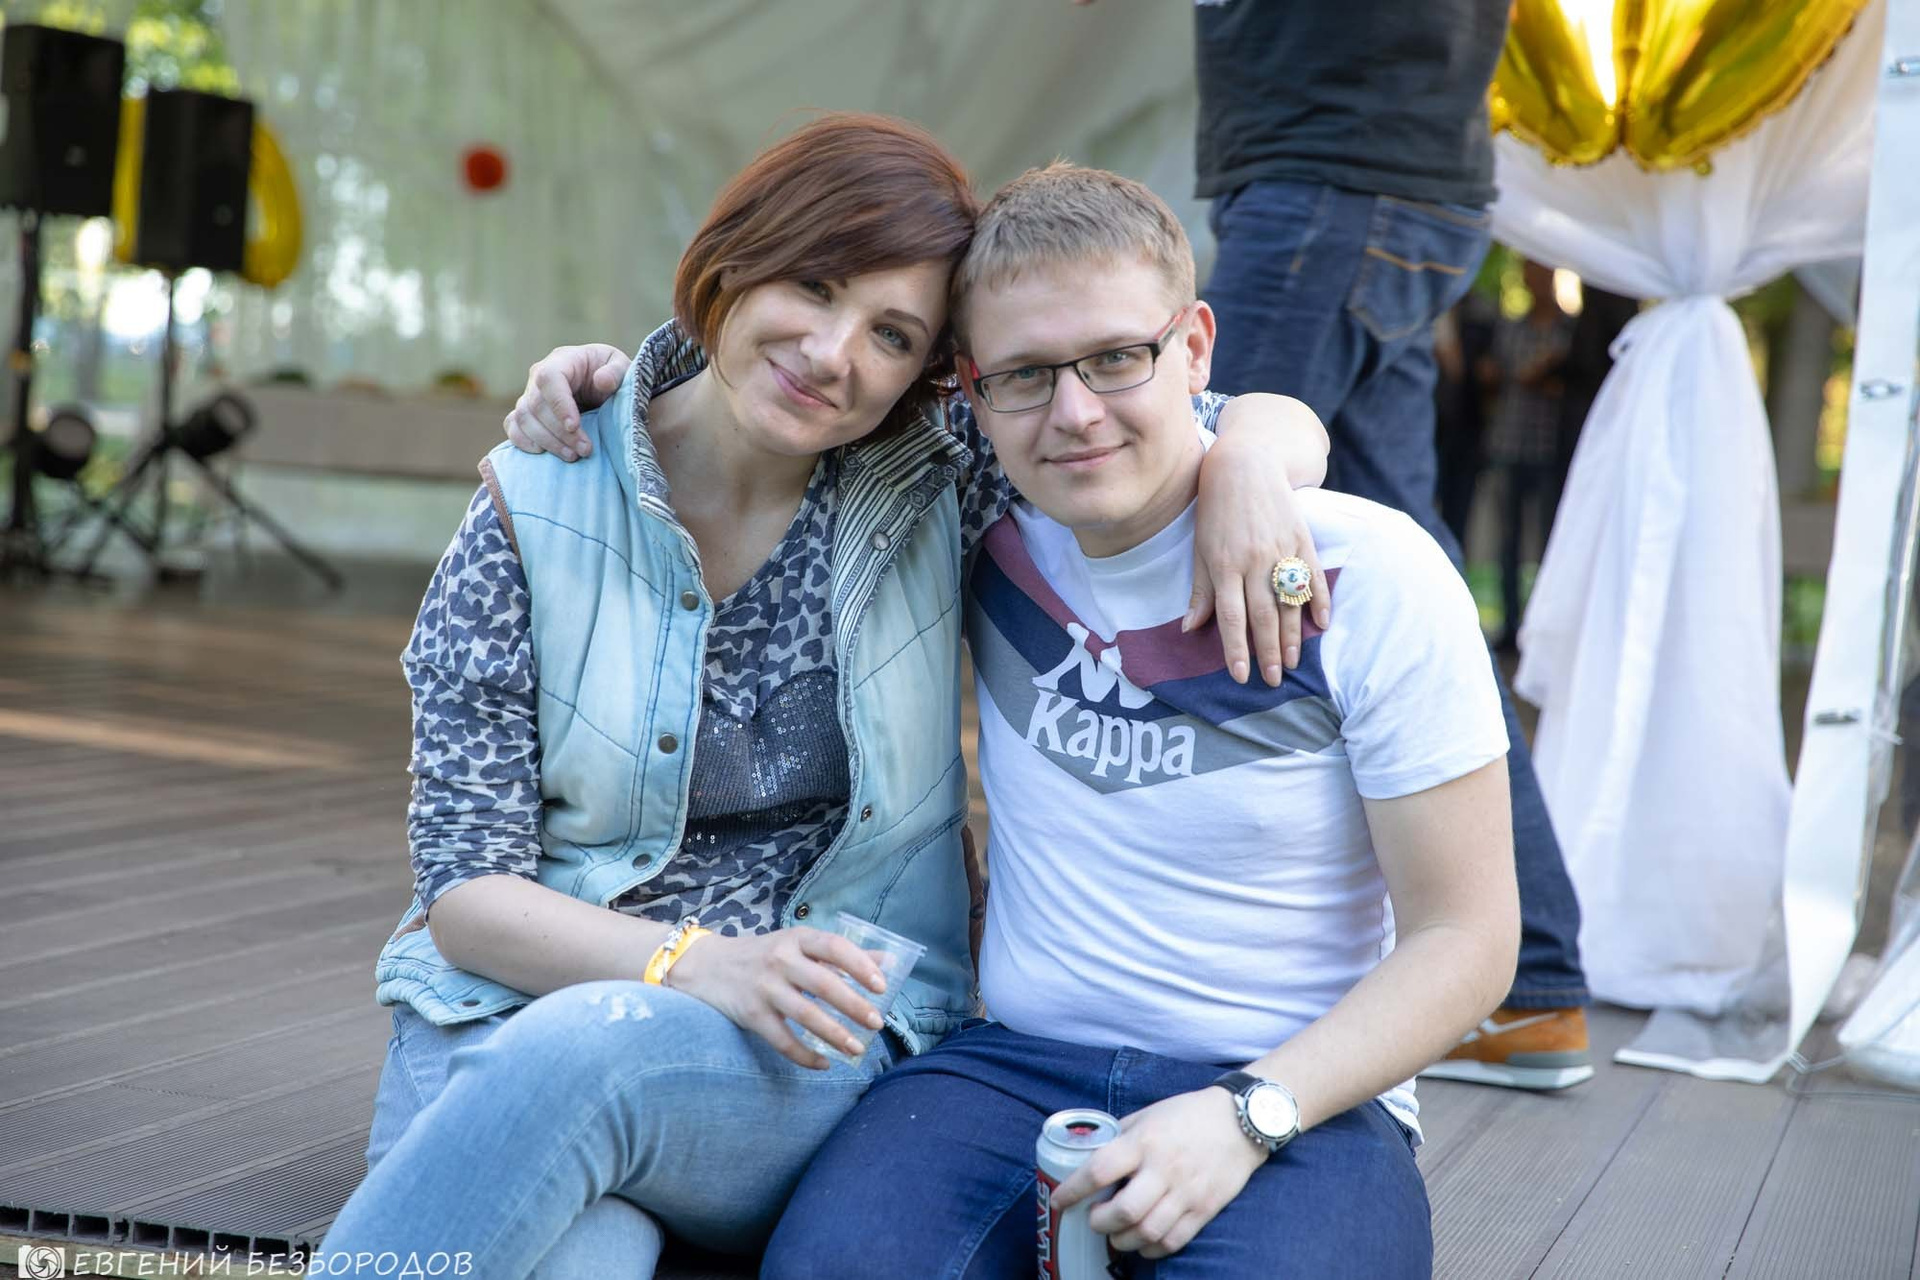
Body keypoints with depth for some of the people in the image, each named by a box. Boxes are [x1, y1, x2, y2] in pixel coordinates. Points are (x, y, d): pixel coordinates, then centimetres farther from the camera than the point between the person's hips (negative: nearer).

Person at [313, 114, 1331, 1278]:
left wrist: (1249, 463, -20)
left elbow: (1283, 423, 5)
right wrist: (699, 966, -21)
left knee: (581, 1052, -33)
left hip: (825, 1050, 1)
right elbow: (465, 886, -4)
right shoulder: (535, 508, -2)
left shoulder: (933, 482, 0)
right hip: (522, 1002, -1)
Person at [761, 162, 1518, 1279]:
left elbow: (1465, 937, -5)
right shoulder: (988, 534, 4)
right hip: (1017, 1062, 2)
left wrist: (1247, 1114, -17)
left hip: (1300, 1098, -2)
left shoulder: (1372, 578, -7)